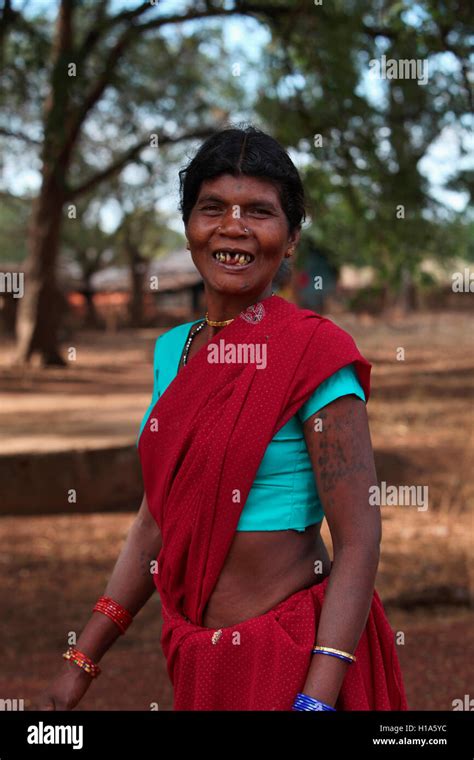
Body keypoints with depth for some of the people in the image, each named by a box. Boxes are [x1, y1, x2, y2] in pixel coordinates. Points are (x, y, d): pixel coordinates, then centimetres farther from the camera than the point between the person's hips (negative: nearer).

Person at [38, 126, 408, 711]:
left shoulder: (314, 355, -14)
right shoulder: (173, 350, 5)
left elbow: (359, 541, -18)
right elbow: (158, 518, 11)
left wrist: (317, 698, -26)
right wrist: (82, 660, 10)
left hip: (289, 655, -6)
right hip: (194, 655, 6)